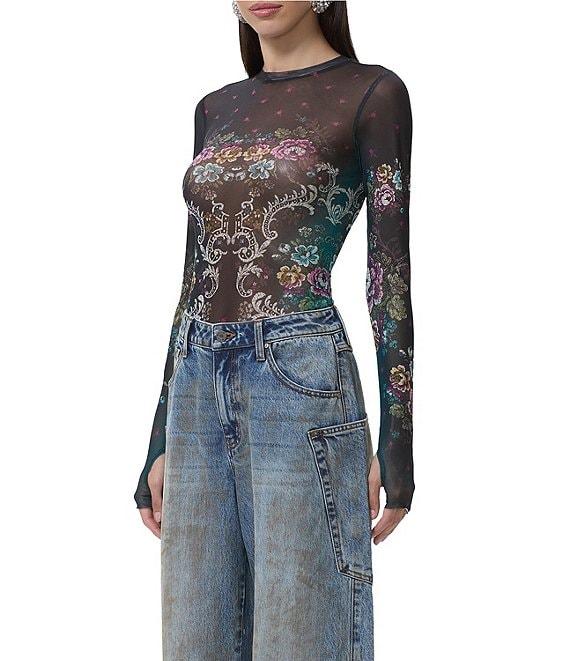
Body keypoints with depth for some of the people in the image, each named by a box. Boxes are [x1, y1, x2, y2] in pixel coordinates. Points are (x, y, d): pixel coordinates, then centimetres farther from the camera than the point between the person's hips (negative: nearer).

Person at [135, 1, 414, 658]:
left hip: (302, 382, -6)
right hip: (200, 390, 6)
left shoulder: (372, 93, 1)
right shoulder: (216, 110, 17)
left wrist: (397, 439, -7)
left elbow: (390, 266, -3)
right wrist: (160, 440, 14)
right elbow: (196, 278, 16)